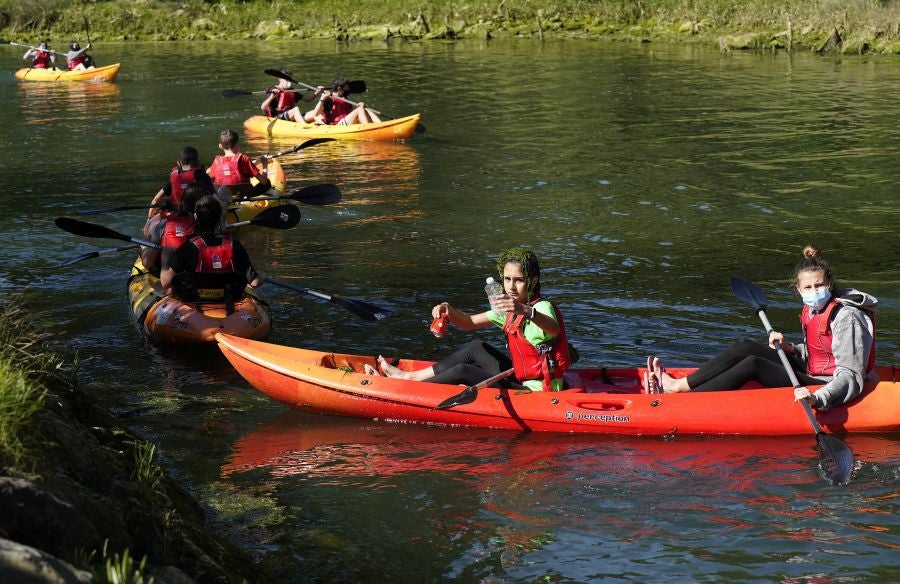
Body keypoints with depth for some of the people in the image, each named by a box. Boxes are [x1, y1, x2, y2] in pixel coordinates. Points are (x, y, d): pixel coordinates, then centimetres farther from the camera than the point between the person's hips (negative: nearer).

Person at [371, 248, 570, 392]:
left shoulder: (543, 308, -18)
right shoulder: (509, 309, 10)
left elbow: (554, 329, -43)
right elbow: (469, 323, 18)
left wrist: (526, 311, -62)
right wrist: (448, 309, -4)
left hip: (536, 393, -9)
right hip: (521, 382, 9)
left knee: (462, 371, -11)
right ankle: (407, 376, 15)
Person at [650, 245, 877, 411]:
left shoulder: (846, 317, -20)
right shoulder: (812, 310, 7)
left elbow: (851, 378, -25)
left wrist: (817, 398, -40)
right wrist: (788, 348, 1)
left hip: (824, 387, -9)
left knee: (753, 364, -21)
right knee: (746, 348, -5)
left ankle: (678, 390, -18)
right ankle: (678, 383, -7)